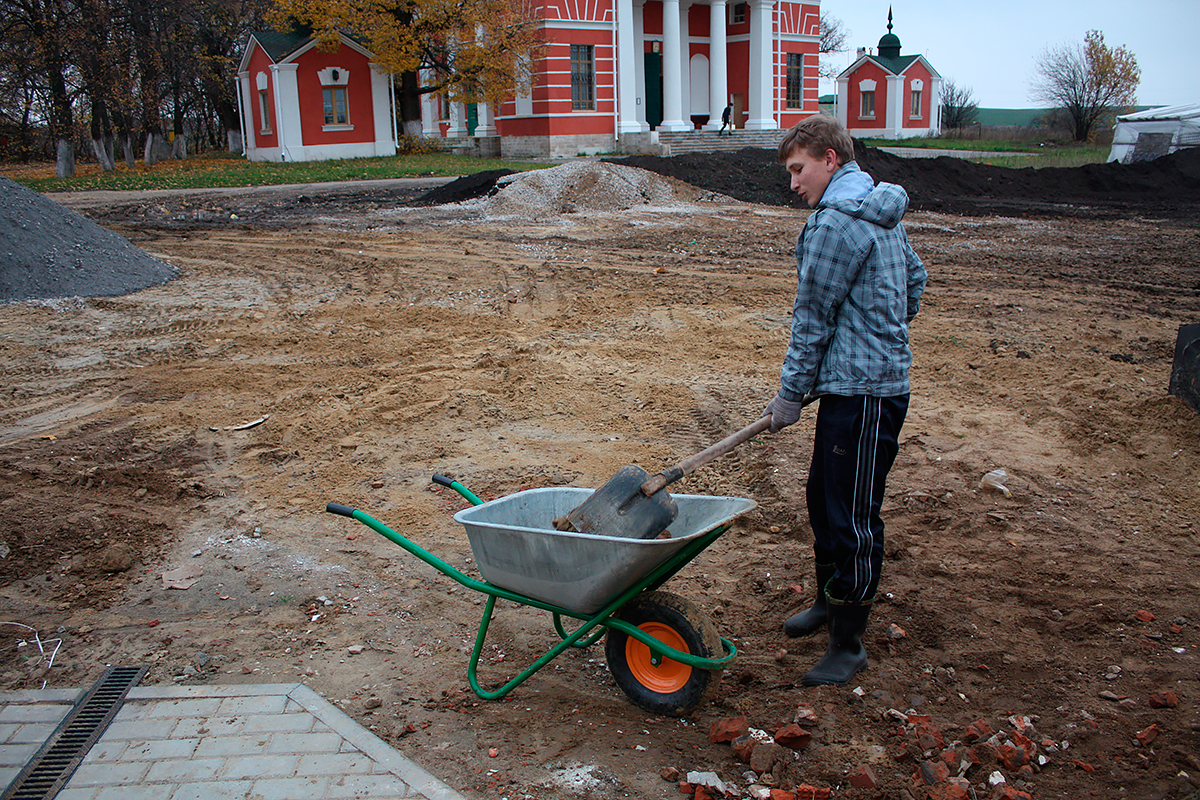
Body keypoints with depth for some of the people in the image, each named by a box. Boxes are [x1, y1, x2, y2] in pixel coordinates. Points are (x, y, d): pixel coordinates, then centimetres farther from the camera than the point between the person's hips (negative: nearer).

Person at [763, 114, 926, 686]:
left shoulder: (836, 221, -16)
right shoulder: (882, 214, 15)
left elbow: (813, 316, -13)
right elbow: (915, 280, 25)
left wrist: (790, 393, -6)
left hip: (865, 393, -10)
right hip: (865, 380, 10)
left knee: (852, 517, -3)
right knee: (822, 497, 20)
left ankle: (848, 644, 8)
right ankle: (830, 601, 36)